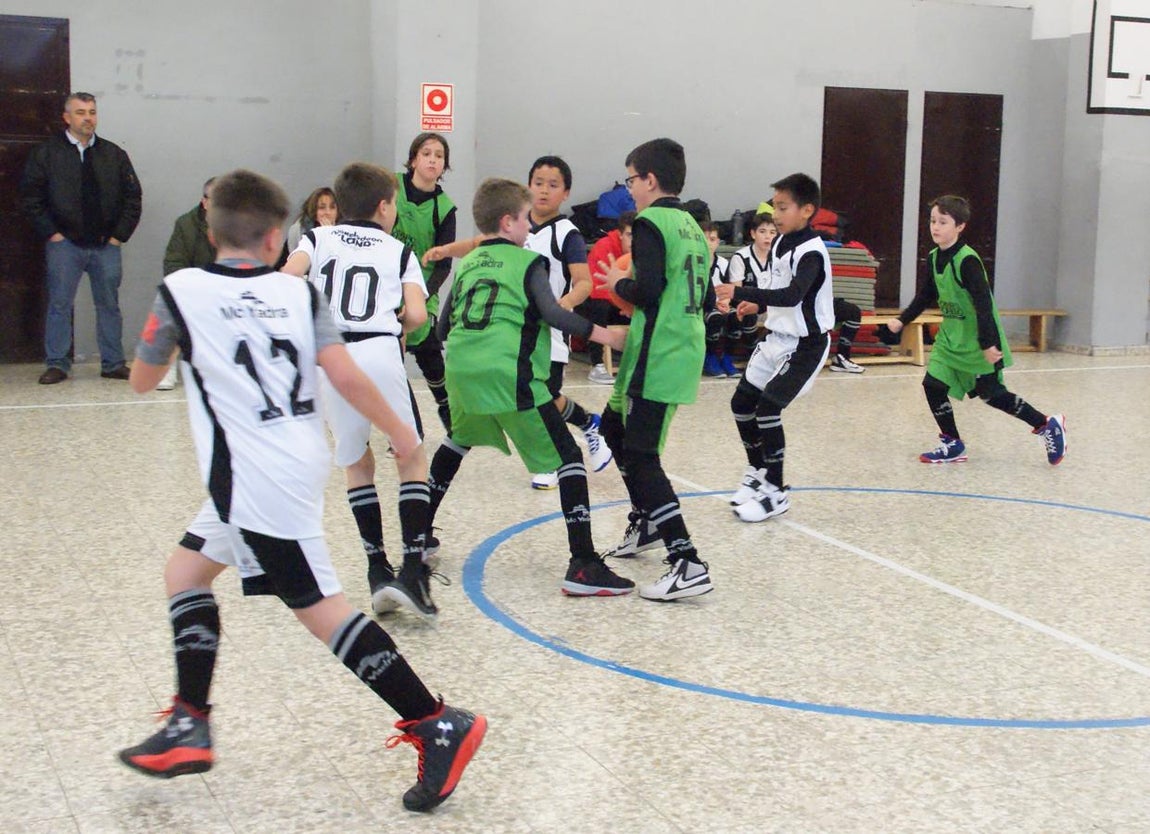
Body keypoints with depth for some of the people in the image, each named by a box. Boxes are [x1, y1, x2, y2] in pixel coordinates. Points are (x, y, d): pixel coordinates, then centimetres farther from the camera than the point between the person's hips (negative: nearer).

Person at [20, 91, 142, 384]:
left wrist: (120, 234, 2)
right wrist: (51, 233, -6)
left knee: (109, 305, 7)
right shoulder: (46, 153, 1)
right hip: (64, 244, -2)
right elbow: (31, 197, 0)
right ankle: (57, 365, 9)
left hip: (106, 245, 2)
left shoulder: (114, 154, 8)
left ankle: (113, 364, 14)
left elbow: (133, 197, 10)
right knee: (59, 305, 1)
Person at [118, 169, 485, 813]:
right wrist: (401, 431, 7)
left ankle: (439, 726, -10)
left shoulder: (181, 291, -5)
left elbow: (142, 381, 9)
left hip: (254, 480, -7)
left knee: (321, 608, -7)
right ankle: (189, 728, 23)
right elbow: (346, 377, -4)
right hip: (300, 464, 7)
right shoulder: (299, 292, 4)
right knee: (187, 571, 20)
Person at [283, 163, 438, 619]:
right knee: (412, 461, 10)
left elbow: (288, 277, -1)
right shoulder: (399, 251, 17)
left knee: (358, 464, 18)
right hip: (381, 354, -2)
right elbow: (416, 314, 2)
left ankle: (378, 570, 13)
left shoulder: (319, 238, 19)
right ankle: (413, 569, -4)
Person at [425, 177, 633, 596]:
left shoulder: (467, 264, 20)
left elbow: (444, 325, 21)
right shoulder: (528, 262, 4)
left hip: (461, 371, 6)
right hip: (509, 375, -6)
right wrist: (604, 334, -10)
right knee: (567, 457, -2)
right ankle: (583, 565, -13)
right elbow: (552, 312, -12)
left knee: (458, 441, 34)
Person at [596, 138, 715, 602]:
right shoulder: (691, 225, 16)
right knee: (615, 427, 27)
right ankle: (646, 524, 38)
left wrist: (619, 283, -2)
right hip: (684, 352, 10)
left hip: (656, 359, -10)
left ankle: (687, 565, -16)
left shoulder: (650, 222, -10)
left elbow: (646, 291, -21)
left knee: (640, 457, -9)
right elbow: (706, 297, 17)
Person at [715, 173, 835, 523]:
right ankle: (758, 472, 31)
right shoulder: (781, 242, 4)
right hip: (777, 337, 9)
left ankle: (776, 492, -2)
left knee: (767, 409, -14)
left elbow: (793, 295, -38)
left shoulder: (811, 252, -22)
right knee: (742, 403, 12)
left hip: (805, 344, -9)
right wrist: (759, 305, 3)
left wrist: (741, 293, -45)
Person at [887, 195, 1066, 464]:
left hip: (979, 342, -7)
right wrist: (903, 320, 14)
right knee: (933, 385, -3)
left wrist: (988, 343, -29)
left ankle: (1048, 426, 17)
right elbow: (926, 295, 18)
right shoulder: (934, 257, 3)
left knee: (990, 394, 0)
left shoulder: (967, 261, -22)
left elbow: (983, 303, -25)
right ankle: (952, 445, 11)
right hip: (950, 338, 7)